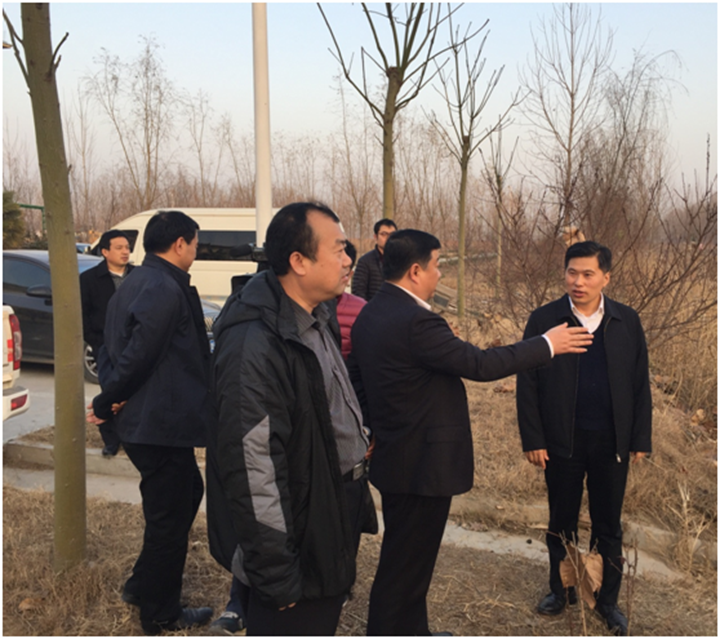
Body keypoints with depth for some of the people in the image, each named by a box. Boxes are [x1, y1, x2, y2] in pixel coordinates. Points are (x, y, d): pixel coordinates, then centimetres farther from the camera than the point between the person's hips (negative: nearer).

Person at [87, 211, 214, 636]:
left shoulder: (135, 284, 13)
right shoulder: (166, 289, -21)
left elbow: (117, 349, 13)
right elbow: (139, 353, -24)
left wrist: (110, 398, 2)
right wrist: (107, 403, -11)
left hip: (144, 421, 10)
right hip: (163, 423, -10)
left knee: (188, 493, 24)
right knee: (169, 518, 6)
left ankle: (144, 585, 36)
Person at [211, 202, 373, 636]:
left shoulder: (318, 318, 4)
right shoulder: (255, 345, -27)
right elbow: (251, 467, -26)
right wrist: (276, 575, -22)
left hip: (336, 525, 9)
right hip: (301, 544, -9)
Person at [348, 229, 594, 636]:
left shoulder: (370, 315, 5)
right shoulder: (416, 321, -25)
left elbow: (356, 378, 13)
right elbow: (481, 364, -23)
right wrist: (547, 344, -12)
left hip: (395, 458, 10)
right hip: (423, 464, -10)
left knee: (408, 557, 24)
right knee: (406, 567, 5)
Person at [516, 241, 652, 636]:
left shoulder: (627, 322, -1)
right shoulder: (543, 320, -7)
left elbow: (640, 384, 2)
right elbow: (527, 384, -6)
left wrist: (640, 438, 0)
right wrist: (532, 439, -8)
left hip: (611, 441, 1)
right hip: (562, 441, -1)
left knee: (608, 527, 14)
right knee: (562, 522, 15)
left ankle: (608, 599, 31)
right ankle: (560, 590, 34)